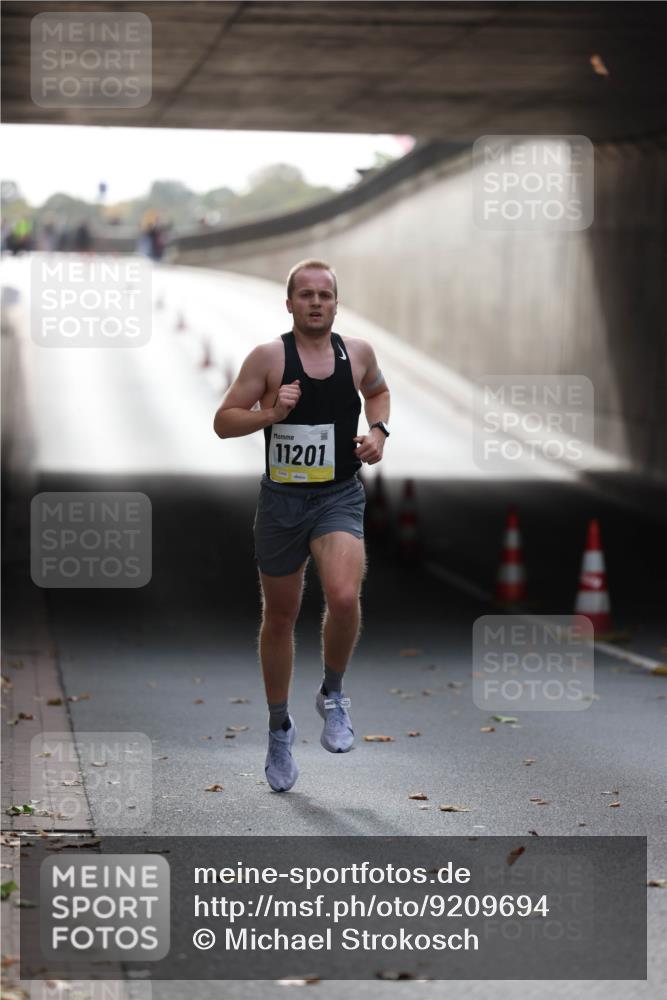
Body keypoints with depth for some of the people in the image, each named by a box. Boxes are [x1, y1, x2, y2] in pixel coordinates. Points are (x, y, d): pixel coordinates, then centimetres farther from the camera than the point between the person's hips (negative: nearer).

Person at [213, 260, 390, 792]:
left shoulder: (358, 352, 2)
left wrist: (379, 431, 5)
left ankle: (333, 694, 0)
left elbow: (378, 391, 24)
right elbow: (223, 421, -4)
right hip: (281, 499, 0)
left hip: (340, 497, 0)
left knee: (345, 597, -26)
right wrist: (270, 413, -21)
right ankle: (280, 728, 33)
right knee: (280, 618, 13)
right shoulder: (269, 357, -6)